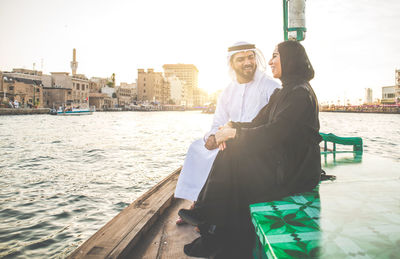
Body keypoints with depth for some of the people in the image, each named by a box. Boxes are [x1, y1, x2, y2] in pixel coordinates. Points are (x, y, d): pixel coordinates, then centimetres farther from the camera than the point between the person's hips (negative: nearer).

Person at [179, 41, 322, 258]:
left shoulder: (300, 93, -14)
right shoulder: (282, 93, 17)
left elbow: (274, 133, -22)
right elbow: (258, 123, 13)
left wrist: (234, 132, -15)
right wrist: (231, 126, -5)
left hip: (295, 171, -9)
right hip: (278, 160, 9)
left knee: (232, 159, -15)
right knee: (230, 149, -5)